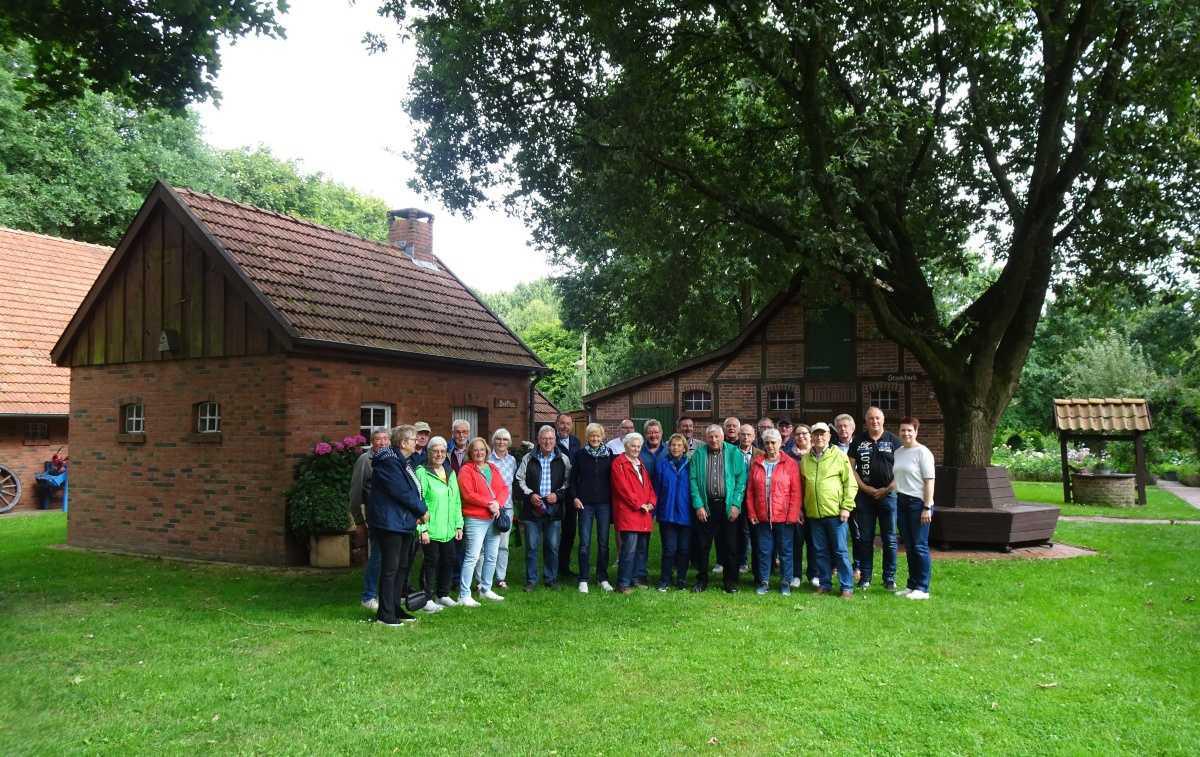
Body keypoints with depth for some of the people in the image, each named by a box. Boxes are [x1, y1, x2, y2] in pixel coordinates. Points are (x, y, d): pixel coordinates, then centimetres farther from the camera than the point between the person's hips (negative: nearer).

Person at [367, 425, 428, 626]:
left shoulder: (403, 462, 16)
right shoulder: (388, 462, -17)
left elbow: (414, 490, 18)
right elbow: (402, 492, -21)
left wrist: (418, 511, 2)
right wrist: (422, 510, -10)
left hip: (404, 522, 10)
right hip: (390, 523, -10)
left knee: (402, 566, 14)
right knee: (390, 568, -5)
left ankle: (395, 608, 23)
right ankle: (385, 614, 1)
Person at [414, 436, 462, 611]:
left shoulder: (450, 473, 14)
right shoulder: (422, 473, -8)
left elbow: (457, 501, 18)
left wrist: (459, 525, 12)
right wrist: (422, 529, -17)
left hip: (448, 529, 7)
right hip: (430, 529, -6)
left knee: (448, 561, 11)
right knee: (431, 562, -1)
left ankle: (443, 595, 26)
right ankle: (428, 599, 8)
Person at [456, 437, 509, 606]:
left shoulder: (493, 469, 15)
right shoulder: (466, 470, -5)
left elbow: (504, 489, 9)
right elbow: (468, 494, -15)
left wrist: (498, 503, -11)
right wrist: (489, 503, -16)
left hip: (494, 518, 7)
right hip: (475, 520, -7)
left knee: (491, 557, 13)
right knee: (472, 557, -10)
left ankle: (486, 590, 26)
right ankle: (464, 595, -6)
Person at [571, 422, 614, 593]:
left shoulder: (609, 454, 5)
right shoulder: (580, 454, 2)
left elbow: (613, 477, 8)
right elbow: (573, 478, 6)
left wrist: (613, 500, 1)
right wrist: (574, 497, -5)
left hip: (604, 503, 1)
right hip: (585, 503, -1)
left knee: (603, 542, 6)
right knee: (585, 543, 0)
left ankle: (603, 578, 16)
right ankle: (583, 580, 7)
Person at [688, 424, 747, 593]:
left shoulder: (734, 453, 1)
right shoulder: (698, 454, 3)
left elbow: (741, 479, -3)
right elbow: (693, 480, 0)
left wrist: (736, 504, -9)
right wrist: (698, 505, -7)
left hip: (728, 505, -1)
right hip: (706, 505, 1)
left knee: (729, 545, 5)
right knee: (703, 544, 6)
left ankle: (730, 580, 18)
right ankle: (702, 579, 19)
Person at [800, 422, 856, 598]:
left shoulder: (839, 456, -2)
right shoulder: (805, 459, 10)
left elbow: (850, 483, -3)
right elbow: (801, 485, 17)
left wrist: (846, 507, -8)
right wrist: (801, 509, 13)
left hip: (835, 512, -4)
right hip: (813, 513, 4)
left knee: (840, 551, 0)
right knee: (821, 551, 11)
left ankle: (847, 587, 6)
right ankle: (825, 584, 20)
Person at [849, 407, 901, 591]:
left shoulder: (893, 440, 2)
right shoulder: (858, 440, 7)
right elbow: (851, 468, 5)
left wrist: (886, 490, -8)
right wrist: (867, 489, -5)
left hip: (888, 494, -1)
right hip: (864, 495, 1)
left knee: (889, 539, 2)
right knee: (865, 538, 5)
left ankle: (889, 579, 10)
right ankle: (864, 578, 12)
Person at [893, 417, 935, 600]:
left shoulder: (922, 452, -8)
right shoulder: (898, 452, 12)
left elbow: (929, 481, -11)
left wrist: (927, 507, -15)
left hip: (918, 502, -7)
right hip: (902, 502, 7)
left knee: (920, 546, -4)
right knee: (909, 547, 11)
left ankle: (922, 588, 2)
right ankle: (912, 585, 18)